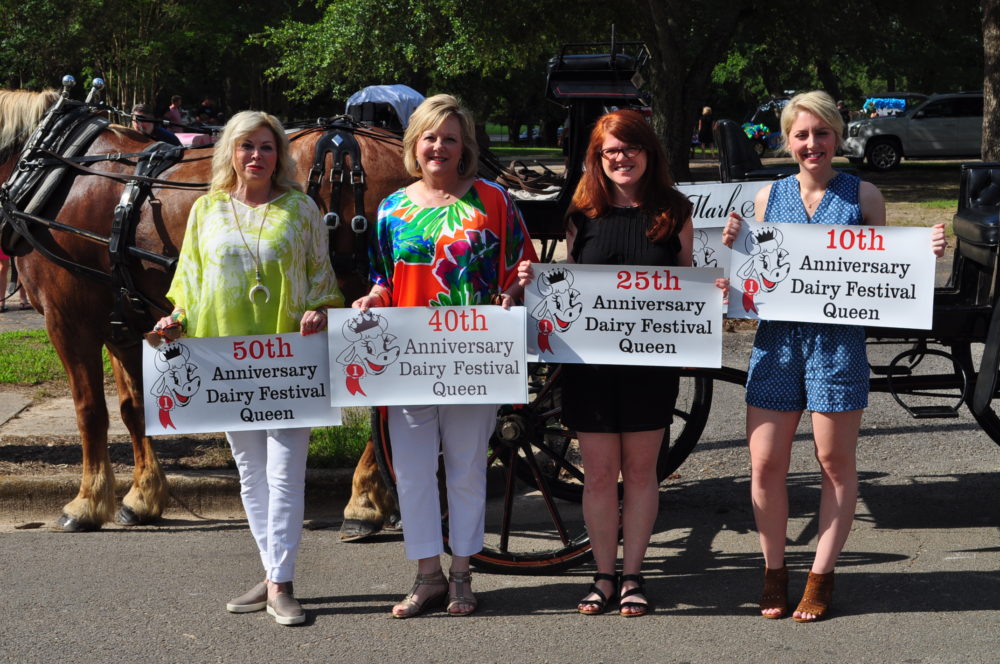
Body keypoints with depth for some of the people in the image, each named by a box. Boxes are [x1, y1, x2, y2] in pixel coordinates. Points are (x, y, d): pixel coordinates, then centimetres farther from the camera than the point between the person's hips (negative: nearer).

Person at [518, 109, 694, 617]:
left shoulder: (673, 211, 4)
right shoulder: (583, 215, 6)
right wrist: (533, 280, -7)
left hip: (652, 359, 0)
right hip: (589, 358, 1)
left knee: (640, 469, 7)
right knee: (598, 473, 5)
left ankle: (632, 577, 18)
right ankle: (604, 576, 18)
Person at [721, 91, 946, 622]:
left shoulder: (863, 196, 2)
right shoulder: (768, 197, 9)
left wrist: (925, 254, -10)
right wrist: (732, 245, -4)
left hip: (838, 341, -2)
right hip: (776, 339, 2)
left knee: (836, 462, 5)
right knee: (765, 464, 2)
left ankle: (821, 577, 18)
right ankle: (774, 573, 19)